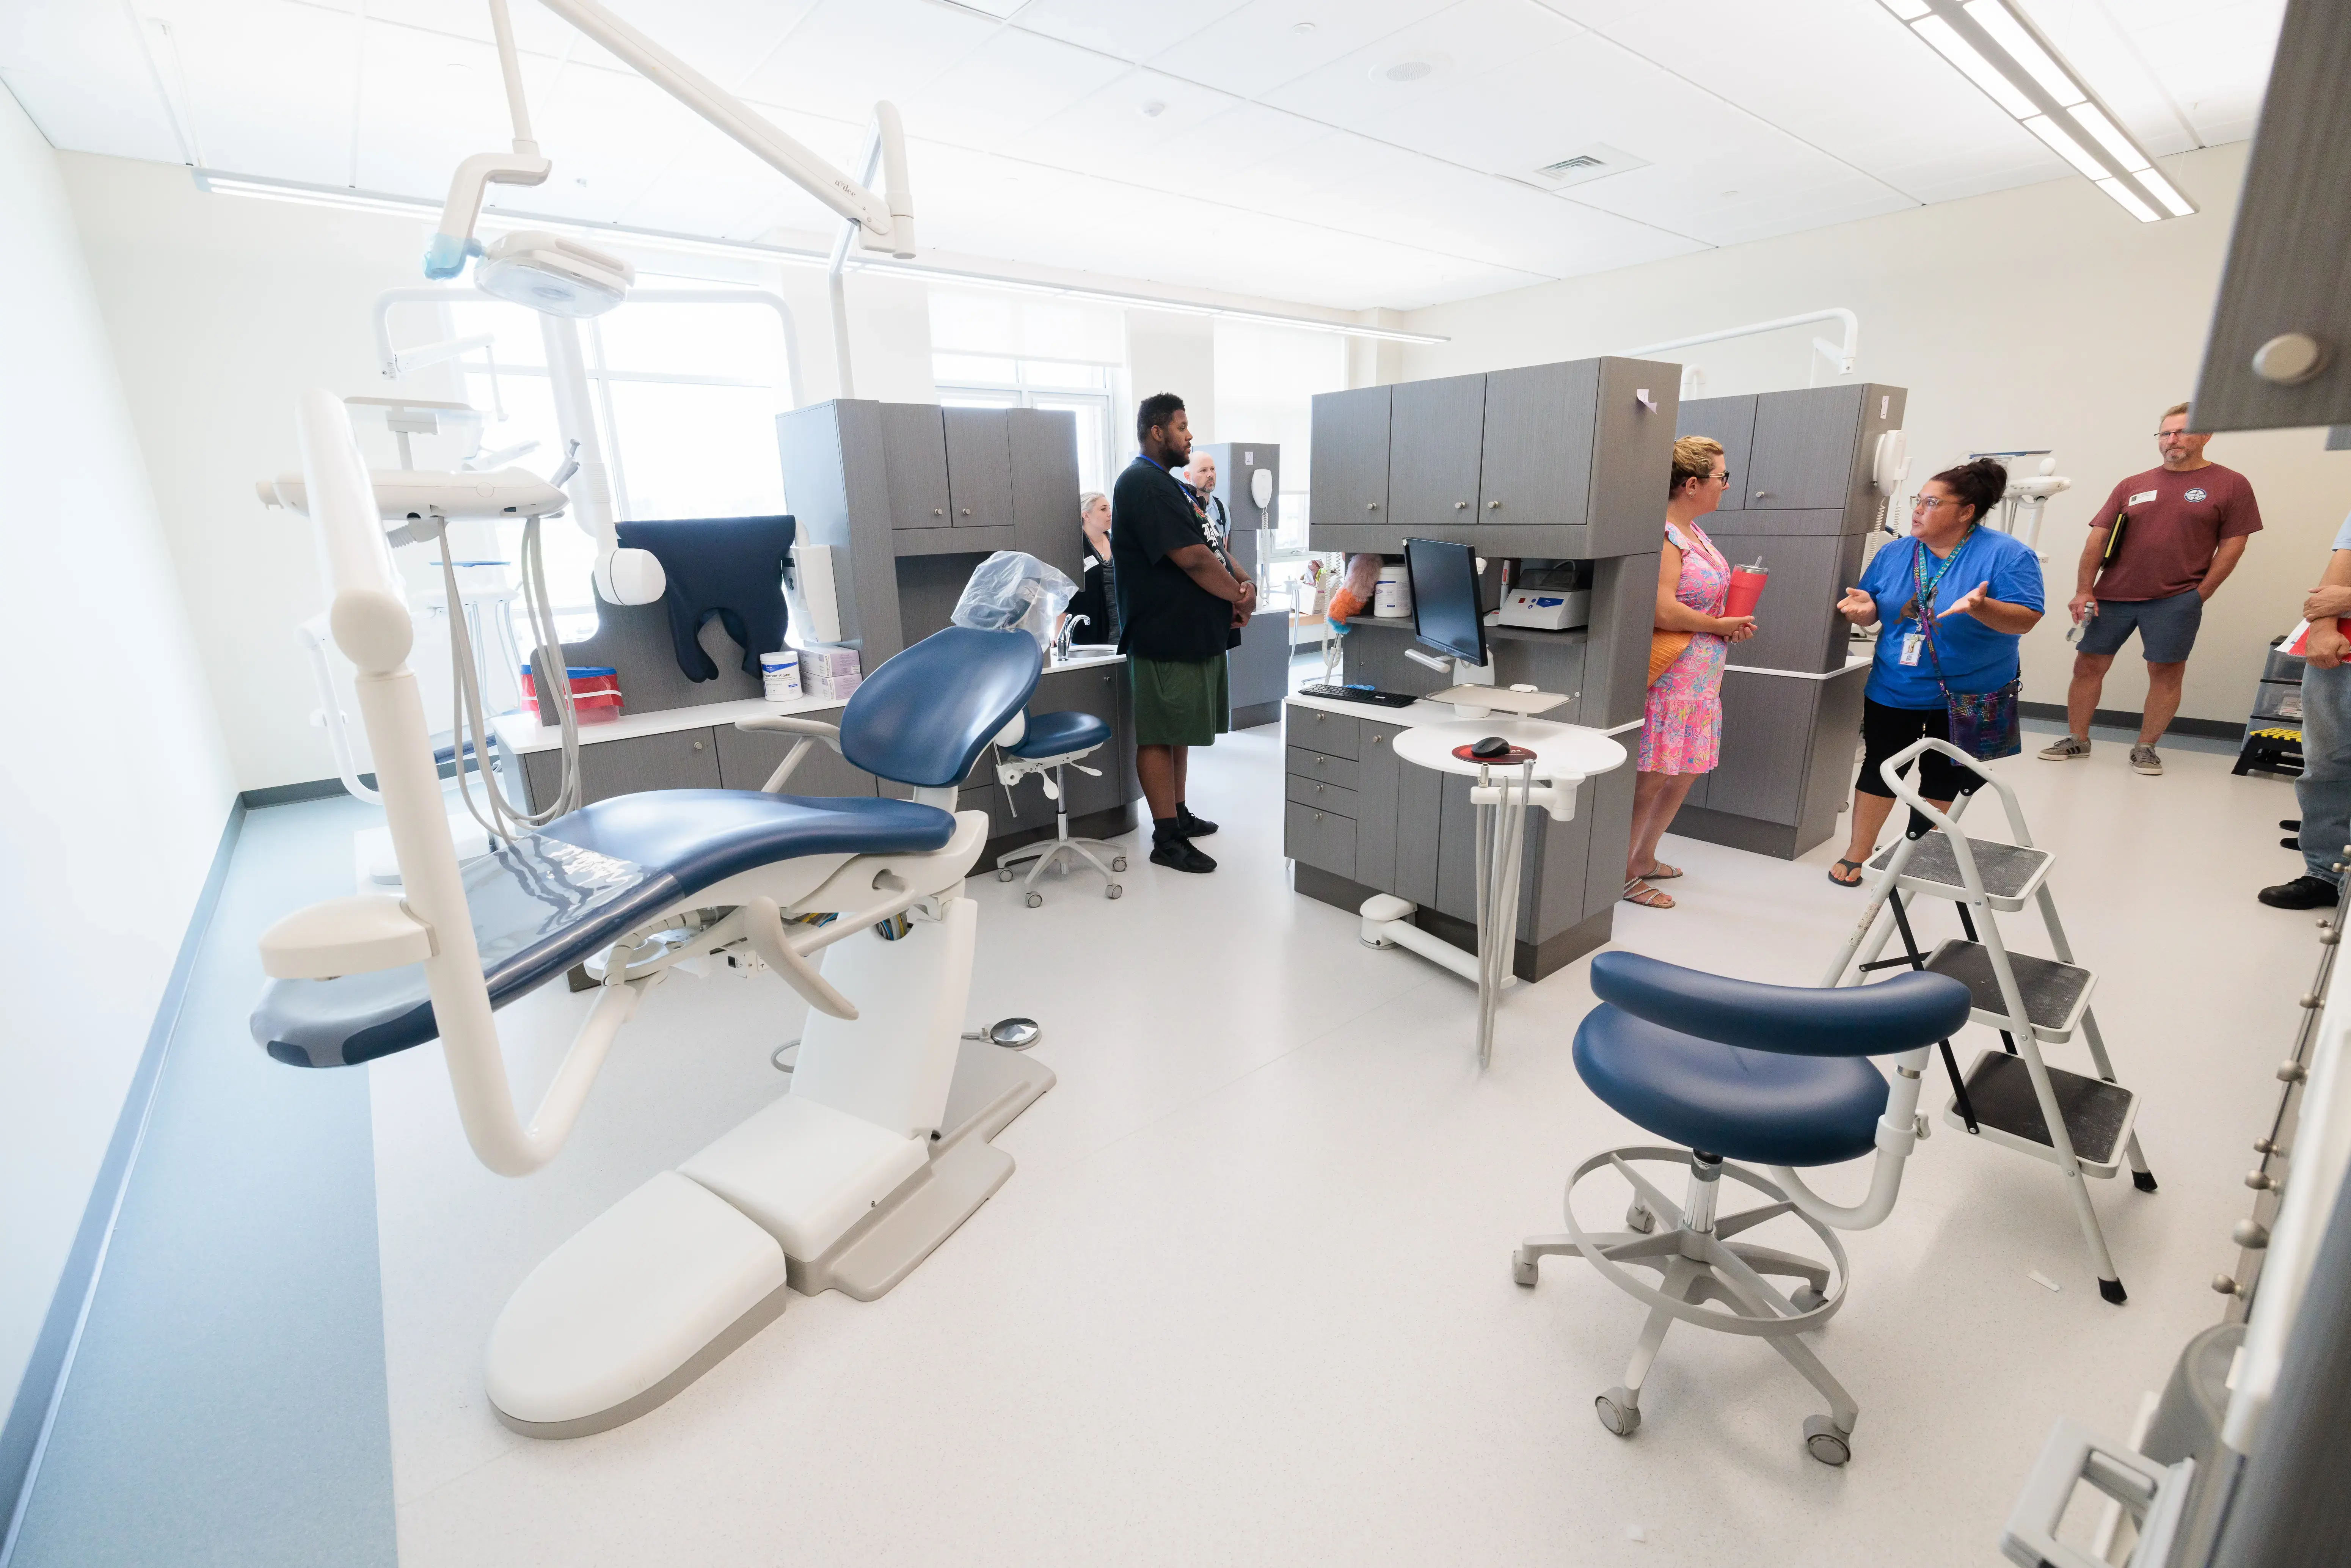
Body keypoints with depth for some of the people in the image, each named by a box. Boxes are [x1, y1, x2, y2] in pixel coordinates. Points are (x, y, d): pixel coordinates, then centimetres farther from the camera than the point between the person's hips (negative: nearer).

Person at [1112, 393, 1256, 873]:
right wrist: (1241, 596, -8)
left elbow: (1204, 549, 17)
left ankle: (1179, 814, 29)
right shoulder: (1143, 484, -15)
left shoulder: (1166, 484, 18)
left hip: (1190, 630, 10)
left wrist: (1235, 589, -1)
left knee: (1180, 729, 17)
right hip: (1164, 634, -10)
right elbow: (1192, 559, -21)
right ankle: (1166, 840, 3)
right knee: (1158, 735, -3)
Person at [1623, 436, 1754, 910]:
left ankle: (1644, 859, 29)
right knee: (1653, 778, -4)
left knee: (1683, 776, 15)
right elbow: (1663, 611, -26)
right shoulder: (1664, 536, -17)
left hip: (1699, 680, 10)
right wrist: (1723, 626, -12)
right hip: (1668, 679, -10)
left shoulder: (1695, 531, 13)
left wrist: (1733, 623, 7)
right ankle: (1621, 872, 8)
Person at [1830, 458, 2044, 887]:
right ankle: (1858, 853, 17)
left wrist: (1980, 607, -36)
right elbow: (1873, 615, 6)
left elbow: (2026, 620, -17)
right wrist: (1864, 607, -17)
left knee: (1943, 776, 11)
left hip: (1967, 694, -2)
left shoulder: (2007, 554, -11)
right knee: (1880, 768, 6)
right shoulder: (1893, 554, 1)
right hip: (1894, 690, 2)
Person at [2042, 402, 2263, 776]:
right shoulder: (2132, 486, 9)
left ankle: (2146, 748, 12)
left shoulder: (2230, 485, 3)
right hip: (2112, 597, 2)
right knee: (2088, 665, 3)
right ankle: (2077, 740, 14)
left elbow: (2233, 544, 2)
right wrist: (2084, 591, -2)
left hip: (2175, 602, -2)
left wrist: (2200, 595, -5)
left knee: (2166, 673, 1)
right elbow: (2098, 537, 6)